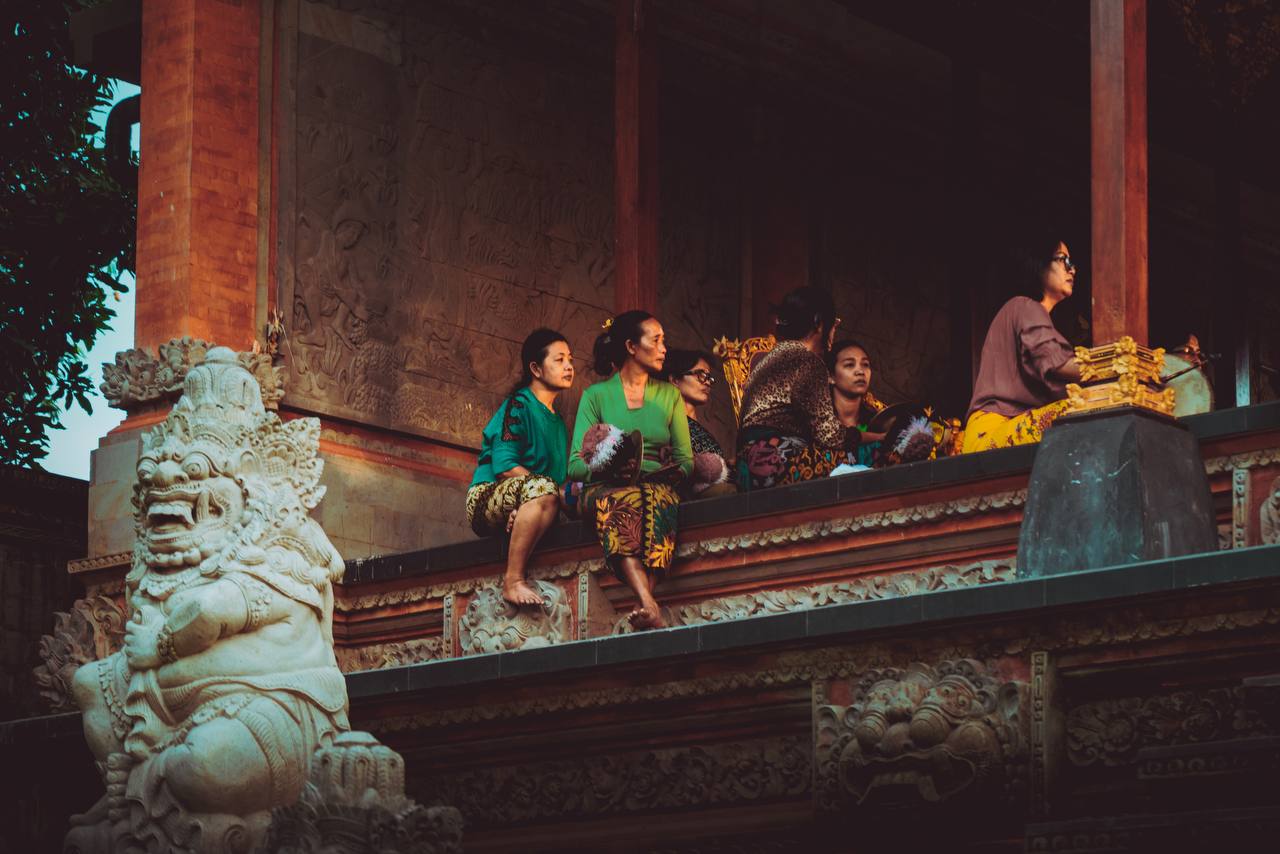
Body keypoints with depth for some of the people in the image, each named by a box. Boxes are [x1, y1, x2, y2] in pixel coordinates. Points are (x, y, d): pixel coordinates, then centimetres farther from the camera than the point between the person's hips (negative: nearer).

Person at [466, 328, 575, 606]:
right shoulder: (519, 404, -2)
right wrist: (559, 491, -20)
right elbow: (504, 465, -14)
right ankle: (513, 581, -37)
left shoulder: (556, 419, 23)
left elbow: (562, 475, 19)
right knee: (542, 488, -38)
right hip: (487, 496, -7)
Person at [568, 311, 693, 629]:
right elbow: (576, 465, 3)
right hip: (605, 488, -2)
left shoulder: (669, 395, 22)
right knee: (626, 500, -40)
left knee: (657, 497, -37)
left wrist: (674, 471, -7)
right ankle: (651, 609, -58)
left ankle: (643, 608, -55)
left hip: (658, 486, 2)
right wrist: (608, 468, -17)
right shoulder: (596, 395, 12)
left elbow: (686, 459, 17)